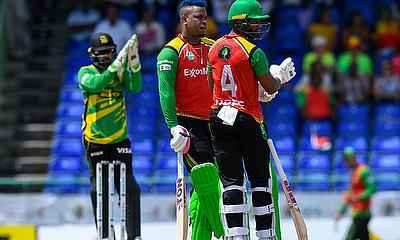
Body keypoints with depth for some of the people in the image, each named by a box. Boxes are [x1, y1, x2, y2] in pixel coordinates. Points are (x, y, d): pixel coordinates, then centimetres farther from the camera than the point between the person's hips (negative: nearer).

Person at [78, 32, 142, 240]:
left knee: (129, 187, -7)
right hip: (95, 140, -1)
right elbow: (96, 84, -24)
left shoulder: (121, 72, 4)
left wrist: (133, 62, -31)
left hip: (119, 139, 1)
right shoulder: (86, 72, -1)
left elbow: (135, 87, -16)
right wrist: (117, 64, -33)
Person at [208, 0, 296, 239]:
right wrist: (280, 75, 15)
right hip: (248, 119, -5)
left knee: (231, 181, 3)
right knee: (261, 180, 7)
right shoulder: (253, 52, -12)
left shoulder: (215, 48, 7)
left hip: (219, 118, 5)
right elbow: (271, 88, -8)